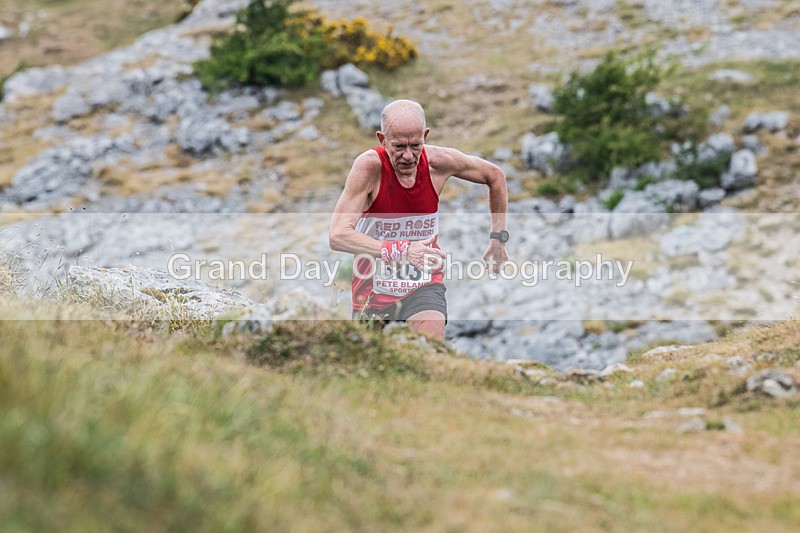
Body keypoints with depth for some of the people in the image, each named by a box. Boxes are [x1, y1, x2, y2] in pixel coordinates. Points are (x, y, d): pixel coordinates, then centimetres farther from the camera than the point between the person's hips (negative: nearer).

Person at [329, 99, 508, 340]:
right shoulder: (369, 166, -22)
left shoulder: (438, 162, -13)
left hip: (424, 284, 1)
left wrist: (498, 238, 10)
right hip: (374, 284, 0)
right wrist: (400, 251, -41)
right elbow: (337, 235, -31)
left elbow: (495, 176, 8)